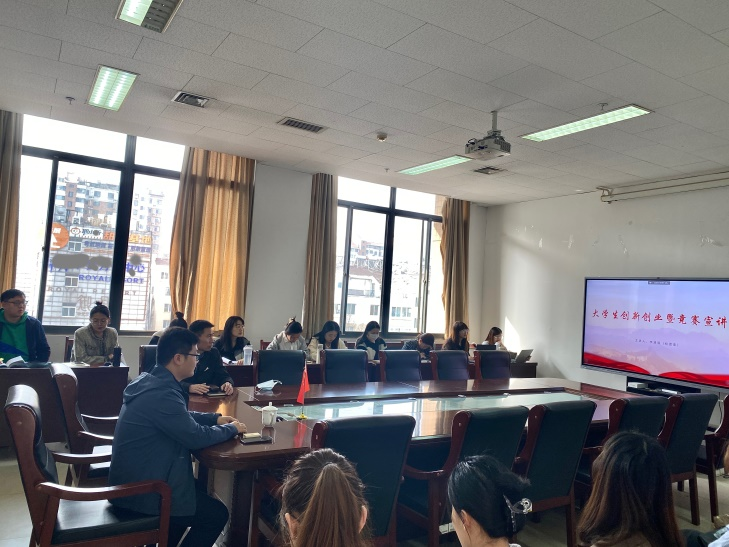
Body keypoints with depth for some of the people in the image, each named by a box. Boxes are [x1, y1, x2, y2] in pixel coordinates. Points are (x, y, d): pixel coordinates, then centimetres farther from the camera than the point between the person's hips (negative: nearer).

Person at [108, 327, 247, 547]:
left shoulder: (151, 381, 3)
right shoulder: (162, 392, -29)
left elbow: (183, 417, 18)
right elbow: (196, 437, -24)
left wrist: (215, 418, 8)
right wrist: (231, 429, -8)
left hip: (135, 478, 10)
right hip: (139, 491, -10)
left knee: (201, 489, 24)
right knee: (216, 514, 1)